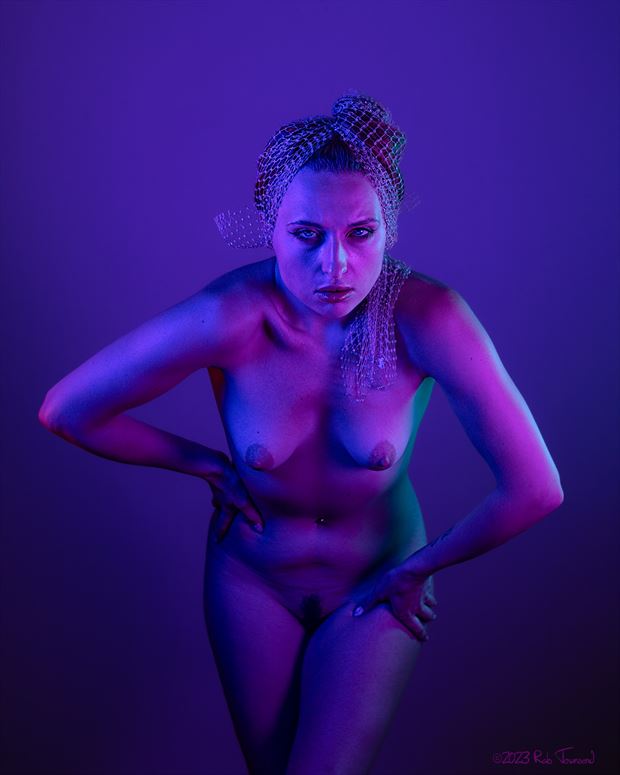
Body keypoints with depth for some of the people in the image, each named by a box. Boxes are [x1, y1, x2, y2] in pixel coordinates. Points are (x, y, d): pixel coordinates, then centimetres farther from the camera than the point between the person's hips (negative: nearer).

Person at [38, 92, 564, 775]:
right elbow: (65, 412, -18)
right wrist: (208, 466, -11)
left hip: (375, 589, -1)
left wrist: (417, 568, -13)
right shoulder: (230, 317, -29)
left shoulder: (426, 316, -30)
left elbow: (534, 490, -26)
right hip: (250, 578, 1)